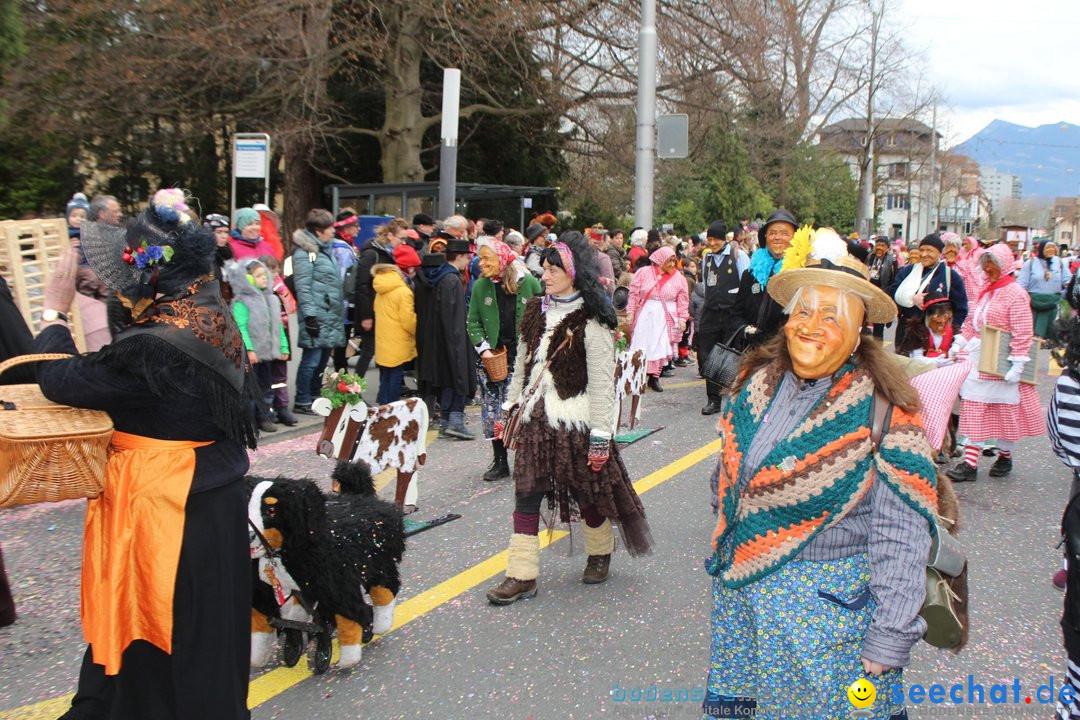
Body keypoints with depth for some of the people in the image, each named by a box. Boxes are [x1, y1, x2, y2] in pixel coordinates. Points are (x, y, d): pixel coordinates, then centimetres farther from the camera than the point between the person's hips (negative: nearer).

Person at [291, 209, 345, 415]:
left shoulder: (326, 249, 18)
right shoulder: (304, 253, -10)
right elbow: (303, 287, -15)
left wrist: (339, 310, 22)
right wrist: (310, 316, -20)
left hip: (331, 315, 9)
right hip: (317, 316, -9)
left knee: (323, 359, 15)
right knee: (312, 359, -5)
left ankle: (315, 397, 26)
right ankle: (302, 402, 3)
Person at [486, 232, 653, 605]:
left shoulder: (592, 323, -12)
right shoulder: (535, 312, 8)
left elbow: (601, 384, -14)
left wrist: (600, 437, -15)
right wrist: (510, 405, 16)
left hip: (575, 420, -5)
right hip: (536, 418, 6)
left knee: (587, 492, 10)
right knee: (526, 494, 1)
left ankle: (600, 554, 36)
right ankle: (522, 576, 6)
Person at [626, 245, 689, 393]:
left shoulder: (678, 278, 4)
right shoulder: (644, 273, 1)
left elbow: (683, 301, 5)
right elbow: (634, 294, 2)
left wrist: (682, 319, -2)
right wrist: (630, 312, -4)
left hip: (665, 318, 1)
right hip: (645, 315, -1)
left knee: (660, 347, -1)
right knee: (642, 346, -3)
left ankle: (654, 378, 7)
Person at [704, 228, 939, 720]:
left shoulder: (883, 412, -14)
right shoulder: (758, 381, 2)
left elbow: (901, 538, -14)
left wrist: (889, 640, -16)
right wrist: (723, 552, 20)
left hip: (831, 607, -5)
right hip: (738, 597, 5)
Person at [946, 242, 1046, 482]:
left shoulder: (1015, 292, -12)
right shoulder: (986, 290, 13)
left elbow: (1022, 332, -17)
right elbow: (971, 323, 20)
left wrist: (1017, 364, -21)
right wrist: (958, 345, 13)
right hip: (977, 359, 7)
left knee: (1005, 410, 8)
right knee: (974, 411, 3)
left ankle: (1005, 456, 26)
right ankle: (970, 463, 3)